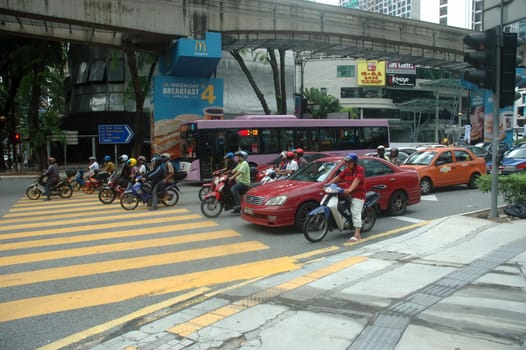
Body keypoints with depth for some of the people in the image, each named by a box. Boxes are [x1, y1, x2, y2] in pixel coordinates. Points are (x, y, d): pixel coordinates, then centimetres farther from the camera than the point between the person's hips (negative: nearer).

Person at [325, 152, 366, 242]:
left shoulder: (360, 169, -11)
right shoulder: (346, 170, 13)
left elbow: (357, 180, -26)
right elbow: (338, 177, 14)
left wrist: (350, 189, -41)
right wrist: (328, 183, 3)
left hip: (358, 194, -9)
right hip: (348, 194, 9)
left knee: (356, 214, -12)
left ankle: (357, 235, -14)